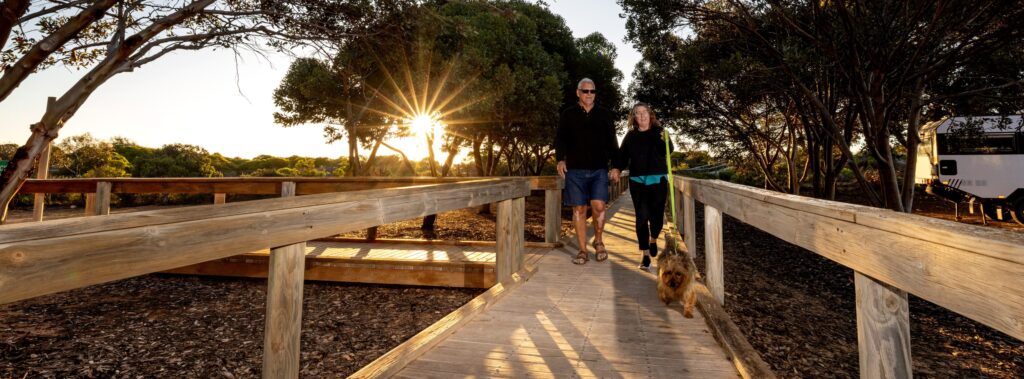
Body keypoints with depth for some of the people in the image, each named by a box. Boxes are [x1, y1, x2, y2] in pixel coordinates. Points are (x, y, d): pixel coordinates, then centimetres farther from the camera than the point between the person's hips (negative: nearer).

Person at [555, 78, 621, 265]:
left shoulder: (605, 115, 12)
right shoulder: (568, 114, 9)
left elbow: (612, 142, 12)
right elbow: (560, 139, 4)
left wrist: (616, 166, 4)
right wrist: (560, 159, -13)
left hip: (599, 169, 0)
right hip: (575, 170, 0)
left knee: (598, 205, -13)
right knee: (579, 209, 1)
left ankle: (598, 241, 13)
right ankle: (583, 250, 10)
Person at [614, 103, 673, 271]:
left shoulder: (659, 131, 2)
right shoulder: (630, 135, 8)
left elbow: (668, 151, -12)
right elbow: (623, 156, 5)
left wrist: (666, 141, -33)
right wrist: (616, 169, -14)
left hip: (658, 179, -1)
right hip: (637, 181, 1)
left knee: (657, 215, 0)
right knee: (642, 216, -3)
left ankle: (653, 239, 32)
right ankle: (645, 254, 3)